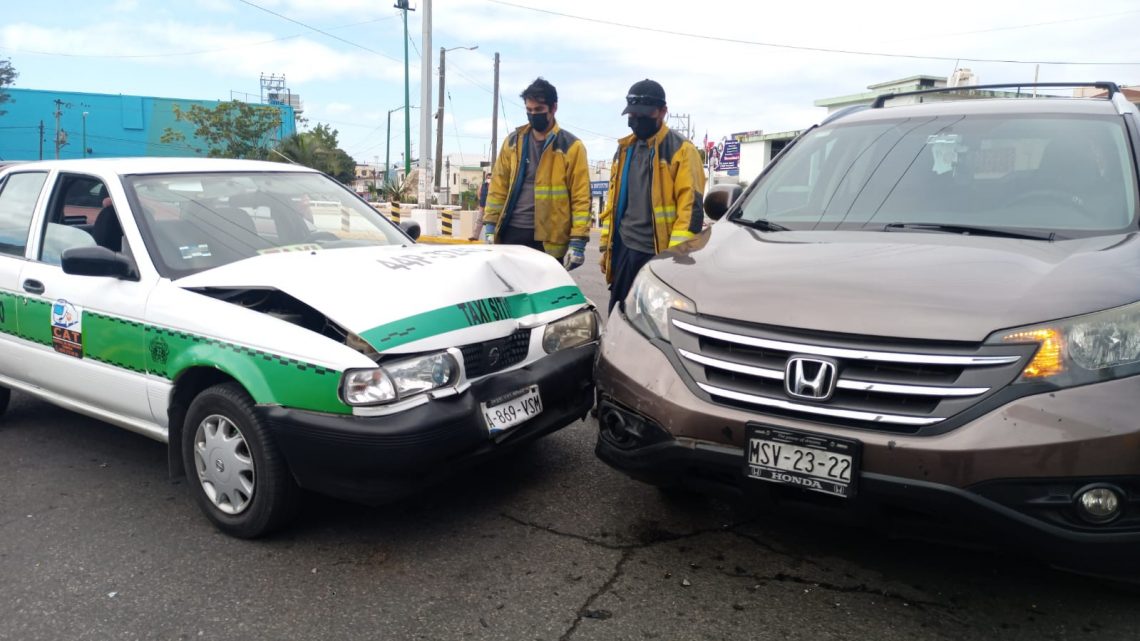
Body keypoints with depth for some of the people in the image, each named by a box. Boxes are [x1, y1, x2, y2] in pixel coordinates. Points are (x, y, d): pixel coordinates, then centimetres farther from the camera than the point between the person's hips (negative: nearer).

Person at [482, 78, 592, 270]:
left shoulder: (571, 146, -3)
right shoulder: (513, 141, 10)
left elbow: (581, 197, -7)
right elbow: (498, 186, 11)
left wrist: (577, 241, -13)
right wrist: (491, 227, 5)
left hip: (550, 239, -4)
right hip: (512, 232, 4)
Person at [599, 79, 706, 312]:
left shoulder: (681, 150, -7)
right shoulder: (625, 148, 15)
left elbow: (691, 207, -13)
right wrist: (605, 245, 16)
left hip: (656, 252, -7)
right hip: (623, 249, 7)